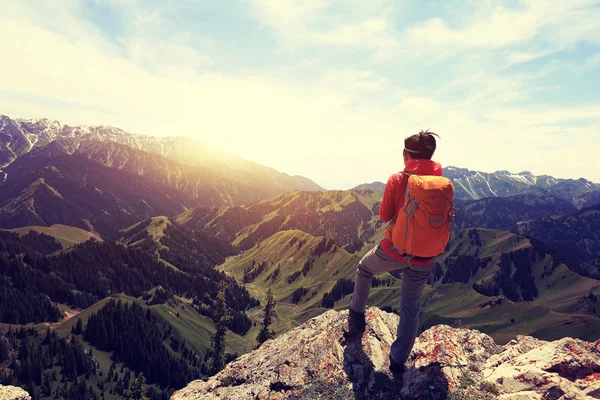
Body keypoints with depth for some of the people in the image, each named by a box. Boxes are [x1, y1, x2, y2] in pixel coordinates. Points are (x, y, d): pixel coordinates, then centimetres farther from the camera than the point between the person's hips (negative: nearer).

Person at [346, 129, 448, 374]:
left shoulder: (397, 180, -14)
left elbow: (384, 216, -6)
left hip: (395, 250, -3)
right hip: (424, 259, 3)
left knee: (364, 269, 28)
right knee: (411, 307, 19)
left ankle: (356, 318, 33)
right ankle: (398, 360, 28)